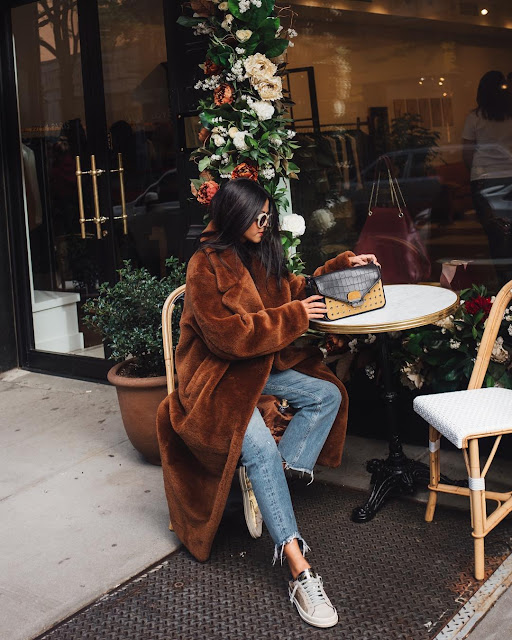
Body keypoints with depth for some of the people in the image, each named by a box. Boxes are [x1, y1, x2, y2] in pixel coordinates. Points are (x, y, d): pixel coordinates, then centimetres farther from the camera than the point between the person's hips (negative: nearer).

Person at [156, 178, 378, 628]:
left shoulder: (259, 255, 9)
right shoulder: (206, 267, -17)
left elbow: (294, 289, 22)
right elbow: (229, 335, -24)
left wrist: (342, 266, 11)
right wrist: (293, 318, -20)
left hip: (260, 364, 9)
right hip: (217, 375, -9)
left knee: (328, 395, -5)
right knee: (261, 447, -29)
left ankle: (263, 482, -11)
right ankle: (299, 569, -28)